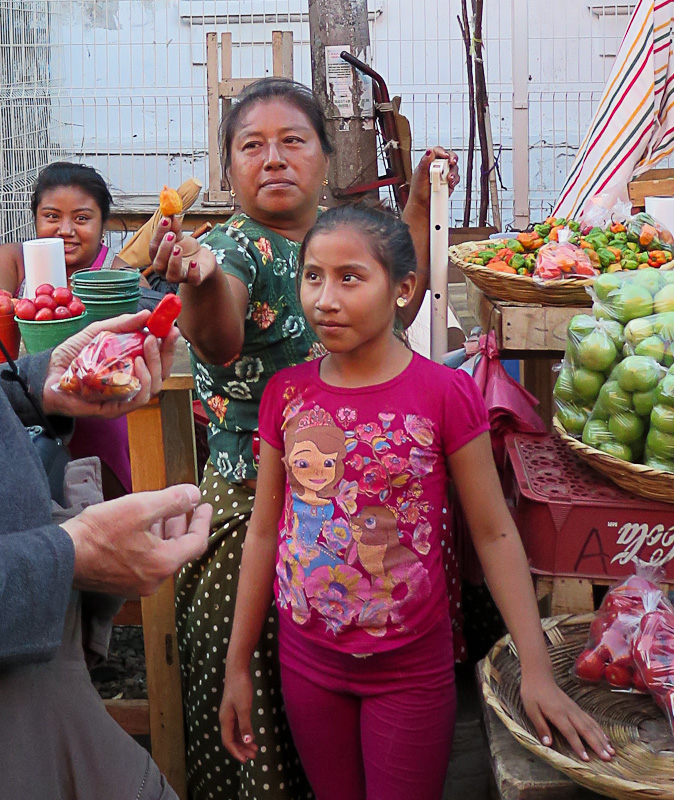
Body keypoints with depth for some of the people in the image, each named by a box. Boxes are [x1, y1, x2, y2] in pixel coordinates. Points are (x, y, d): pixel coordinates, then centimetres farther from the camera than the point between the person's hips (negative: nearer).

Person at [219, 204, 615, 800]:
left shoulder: (446, 393, -13)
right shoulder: (286, 393, -4)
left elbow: (494, 533, -8)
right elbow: (264, 531, 2)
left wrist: (537, 669, -12)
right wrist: (238, 665, 5)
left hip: (410, 667, -3)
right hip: (308, 658, 3)